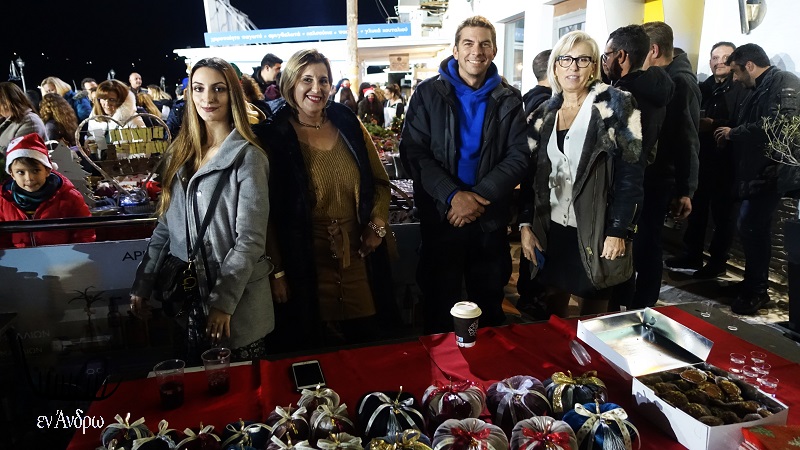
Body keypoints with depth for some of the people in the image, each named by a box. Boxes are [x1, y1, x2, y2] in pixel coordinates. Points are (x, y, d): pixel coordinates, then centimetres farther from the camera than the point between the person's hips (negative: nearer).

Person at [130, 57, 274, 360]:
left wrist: (223, 300, -18)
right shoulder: (180, 153, 8)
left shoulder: (247, 157, -10)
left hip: (238, 301, -5)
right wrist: (142, 284, 10)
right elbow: (166, 227, 12)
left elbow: (250, 239, -14)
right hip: (186, 295, 5)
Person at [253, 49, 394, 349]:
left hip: (358, 260, 4)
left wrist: (377, 226, -3)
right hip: (307, 267, -3)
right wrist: (276, 270, -6)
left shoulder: (348, 125, 5)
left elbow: (380, 182, 12)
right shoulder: (273, 137, -6)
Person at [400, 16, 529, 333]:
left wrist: (480, 196, -16)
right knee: (439, 306, 11)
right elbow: (413, 152, -8)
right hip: (441, 217, -1)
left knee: (490, 306, 16)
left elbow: (519, 155, -2)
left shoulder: (508, 99, 4)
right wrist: (452, 196, -19)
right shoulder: (429, 93, 0)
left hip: (491, 219, 2)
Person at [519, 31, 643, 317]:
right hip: (552, 229, 4)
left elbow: (631, 173, -10)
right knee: (553, 308, 14)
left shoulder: (615, 106, -6)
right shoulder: (543, 114, 8)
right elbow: (530, 175, 8)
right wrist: (525, 224, 1)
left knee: (593, 306, 11)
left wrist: (618, 231, -14)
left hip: (596, 232, -3)